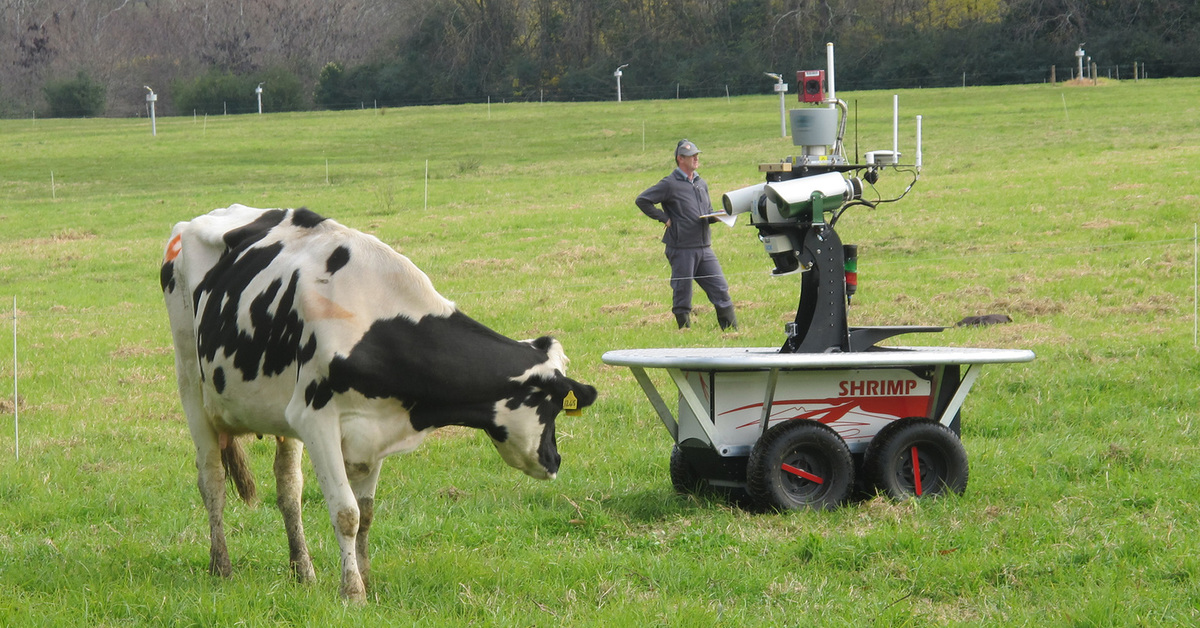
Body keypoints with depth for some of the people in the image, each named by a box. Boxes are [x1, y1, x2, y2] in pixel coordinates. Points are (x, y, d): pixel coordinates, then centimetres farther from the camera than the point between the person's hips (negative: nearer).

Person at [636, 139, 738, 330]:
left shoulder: (701, 184, 16)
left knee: (721, 289, 1)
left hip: (704, 248, 6)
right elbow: (642, 200, -8)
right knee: (682, 295, 1)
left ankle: (732, 330, 4)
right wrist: (664, 218, -9)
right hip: (682, 249, -6)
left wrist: (716, 216, 2)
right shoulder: (670, 184, -5)